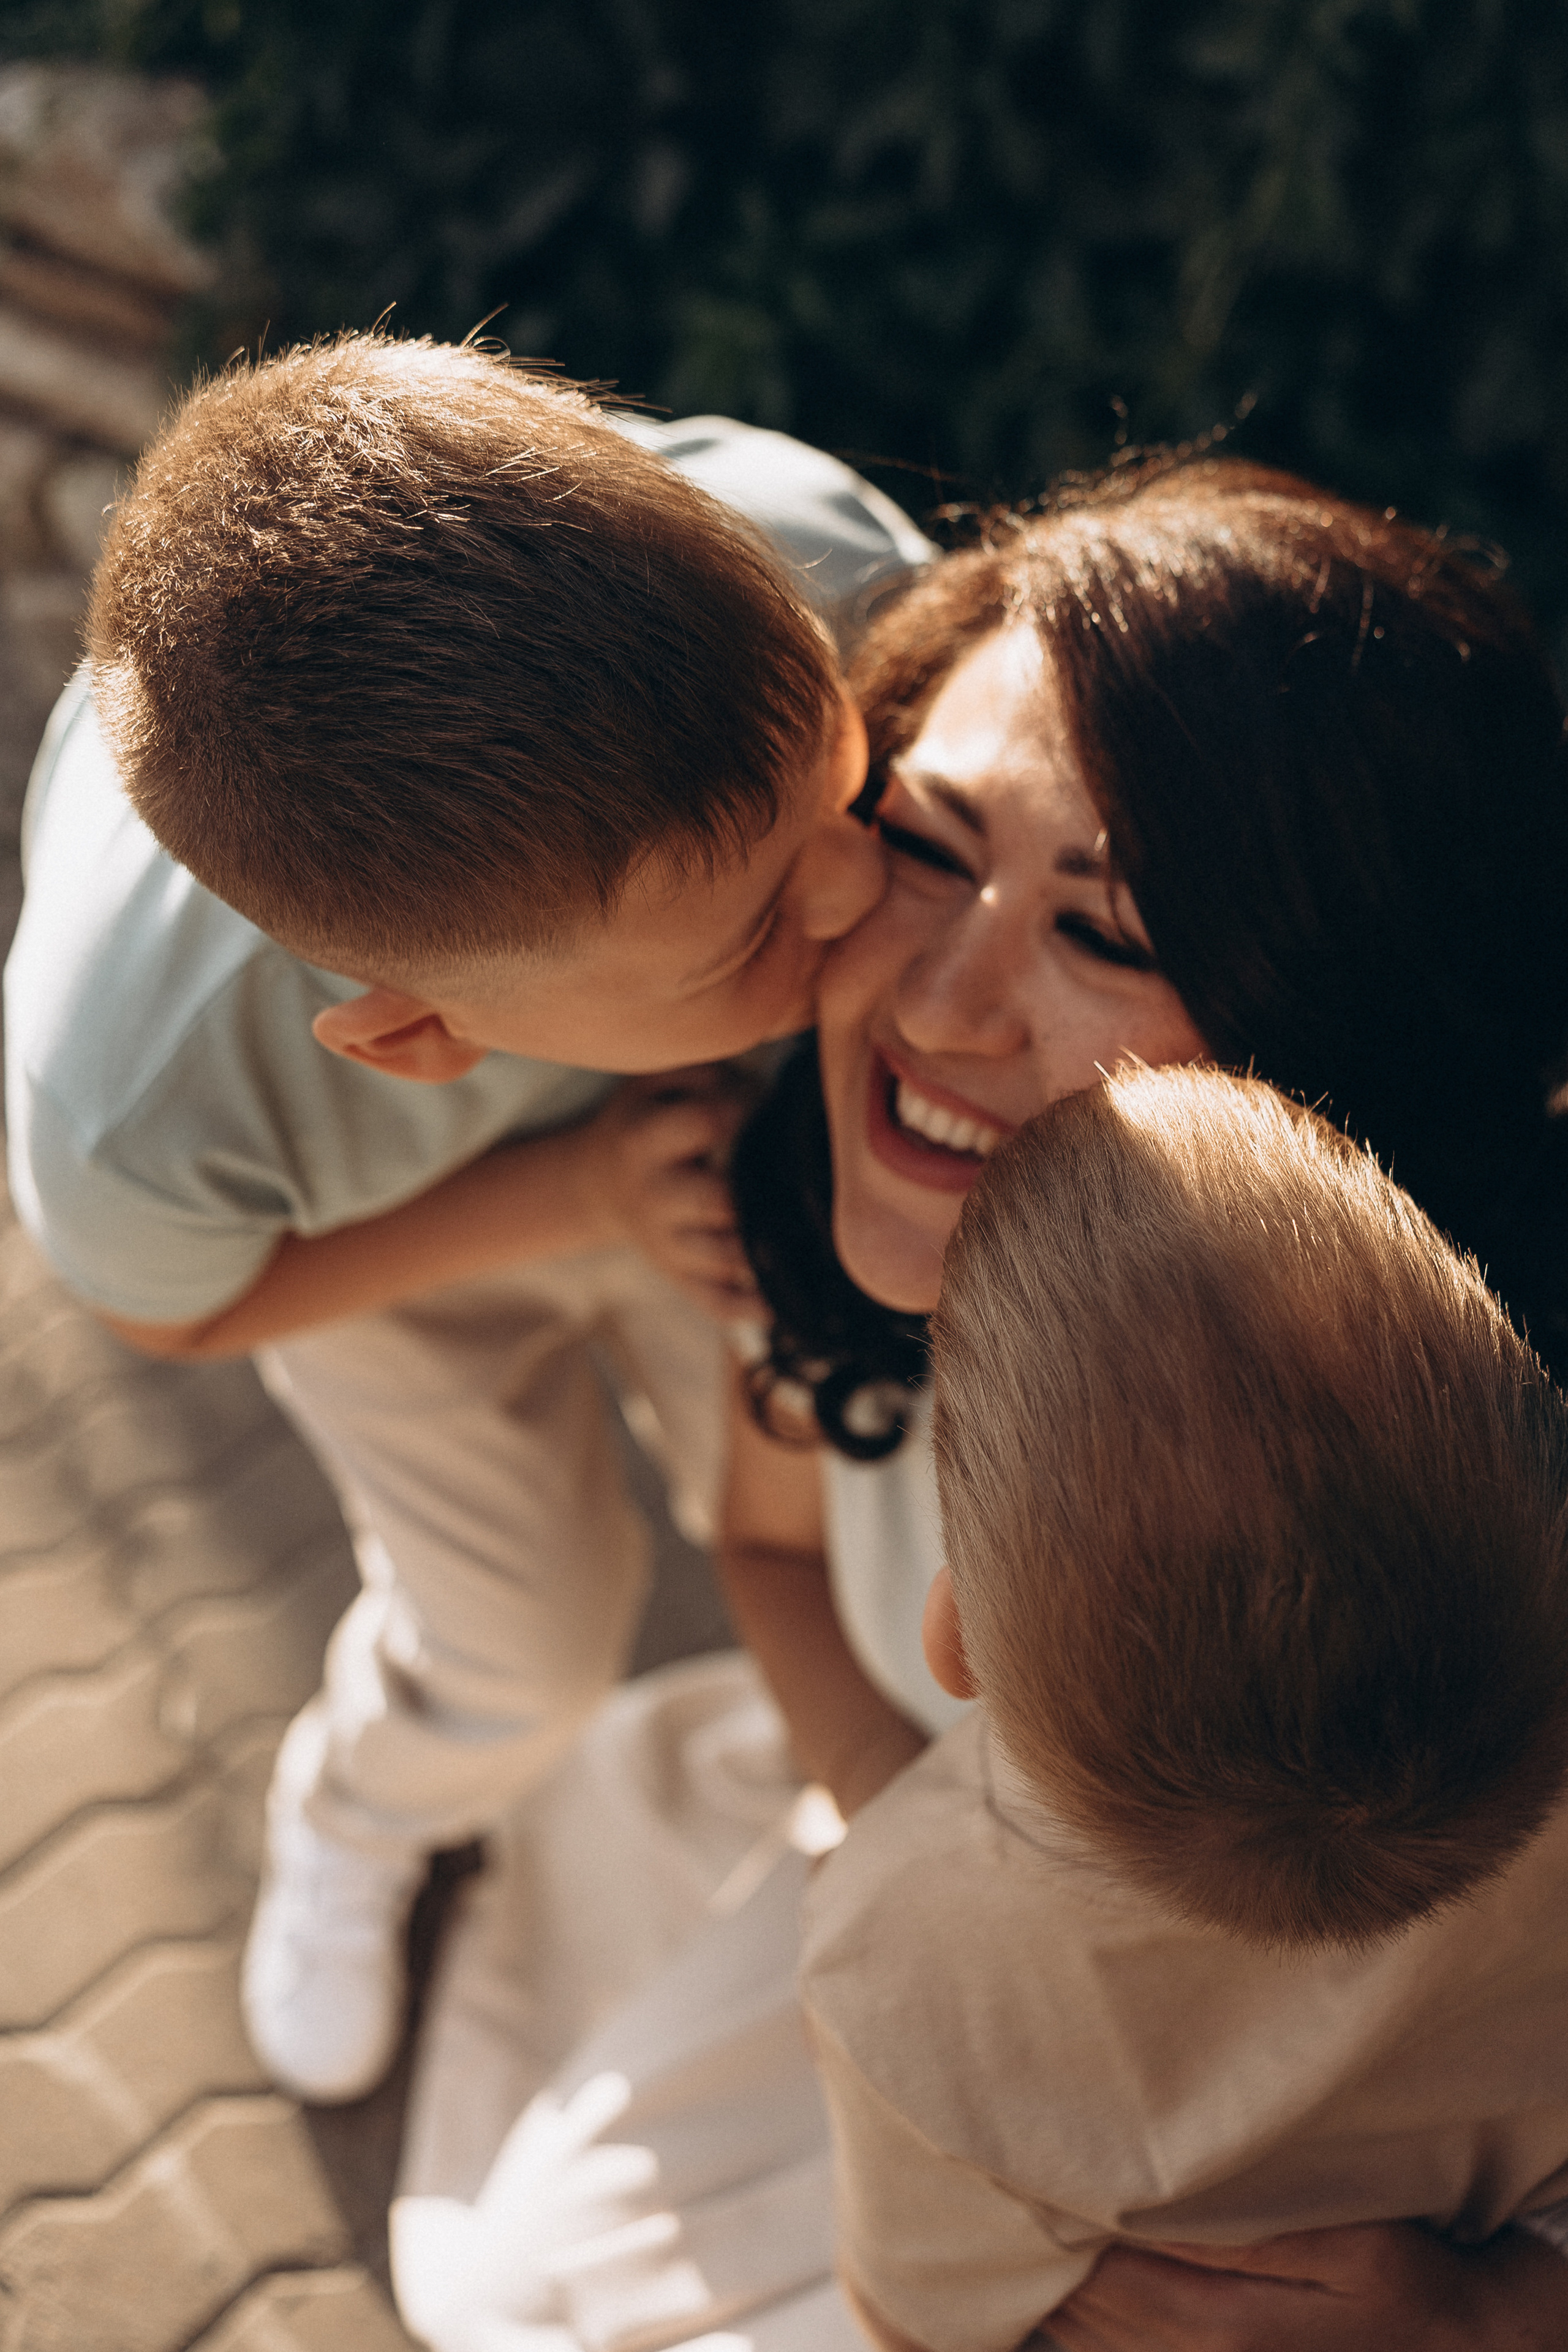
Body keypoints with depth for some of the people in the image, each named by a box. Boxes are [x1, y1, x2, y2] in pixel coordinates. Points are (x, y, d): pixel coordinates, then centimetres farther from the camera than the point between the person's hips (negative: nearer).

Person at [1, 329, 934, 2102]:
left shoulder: (798, 549, -45)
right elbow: (175, 1303, -19)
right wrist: (571, 1199, -32)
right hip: (388, 1221, -2)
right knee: (528, 1642, 18)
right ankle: (354, 1840, 56)